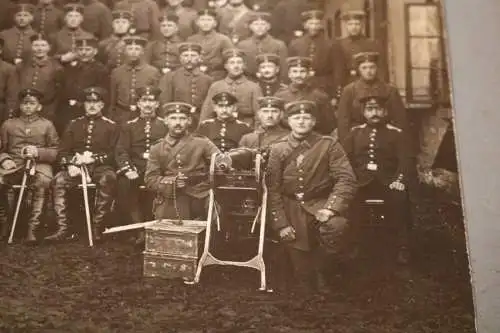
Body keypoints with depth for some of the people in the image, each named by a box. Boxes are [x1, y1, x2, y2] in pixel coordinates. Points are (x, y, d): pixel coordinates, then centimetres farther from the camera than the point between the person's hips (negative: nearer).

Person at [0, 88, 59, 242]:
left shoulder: (47, 125, 15)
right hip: (13, 165, 2)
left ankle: (33, 228, -35)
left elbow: (56, 152, 9)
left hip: (39, 165, -2)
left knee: (43, 182, -37)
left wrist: (38, 152, -9)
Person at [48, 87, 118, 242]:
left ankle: (97, 227, -29)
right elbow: (62, 152, 12)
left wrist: (94, 158, -17)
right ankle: (62, 228, -23)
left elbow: (113, 154, 1)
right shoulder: (74, 124, 18)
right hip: (75, 167, 3)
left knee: (108, 179, -36)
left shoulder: (110, 126, 11)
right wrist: (71, 163, -11)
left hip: (101, 166, -2)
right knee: (59, 180, -27)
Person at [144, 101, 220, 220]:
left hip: (198, 203, -1)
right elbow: (150, 179, 6)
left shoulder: (202, 143, 9)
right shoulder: (157, 149, 13)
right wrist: (171, 182, -12)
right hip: (168, 207, 1)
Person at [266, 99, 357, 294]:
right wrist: (281, 224, -7)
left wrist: (331, 208, -24)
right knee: (298, 262, 0)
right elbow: (273, 189, 0)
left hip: (320, 204, -1)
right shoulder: (278, 149, 2)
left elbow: (346, 179, -10)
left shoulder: (328, 145, -3)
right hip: (291, 209, 1)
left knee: (336, 225, -31)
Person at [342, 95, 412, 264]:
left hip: (386, 180, -1)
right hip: (361, 180, 1)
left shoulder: (395, 133, 10)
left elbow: (405, 159, 1)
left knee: (399, 197, -31)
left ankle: (402, 247, -15)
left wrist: (400, 180, -17)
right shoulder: (355, 132, 15)